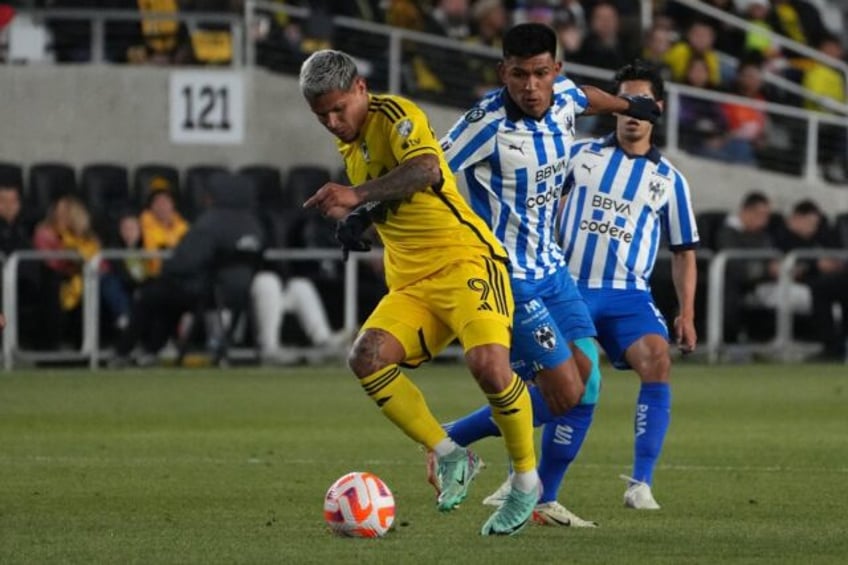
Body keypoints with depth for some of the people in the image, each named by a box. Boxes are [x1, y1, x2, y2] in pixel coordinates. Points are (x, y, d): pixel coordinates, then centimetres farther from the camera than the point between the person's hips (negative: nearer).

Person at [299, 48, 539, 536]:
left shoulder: (395, 115, -10)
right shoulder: (350, 146, 16)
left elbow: (425, 170, -32)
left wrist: (357, 196, -41)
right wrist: (353, 219, 10)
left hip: (466, 260, -8)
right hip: (411, 283, 8)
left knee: (488, 362, -28)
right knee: (367, 357, -18)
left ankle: (527, 480, -6)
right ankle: (450, 456, -5)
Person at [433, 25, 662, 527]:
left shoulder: (564, 98, -2)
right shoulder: (489, 122, -24)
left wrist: (630, 105, 42)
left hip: (551, 269, 8)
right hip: (508, 275, -8)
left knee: (587, 384, 4)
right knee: (564, 394, -10)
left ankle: (544, 502, 16)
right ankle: (450, 442, 9)